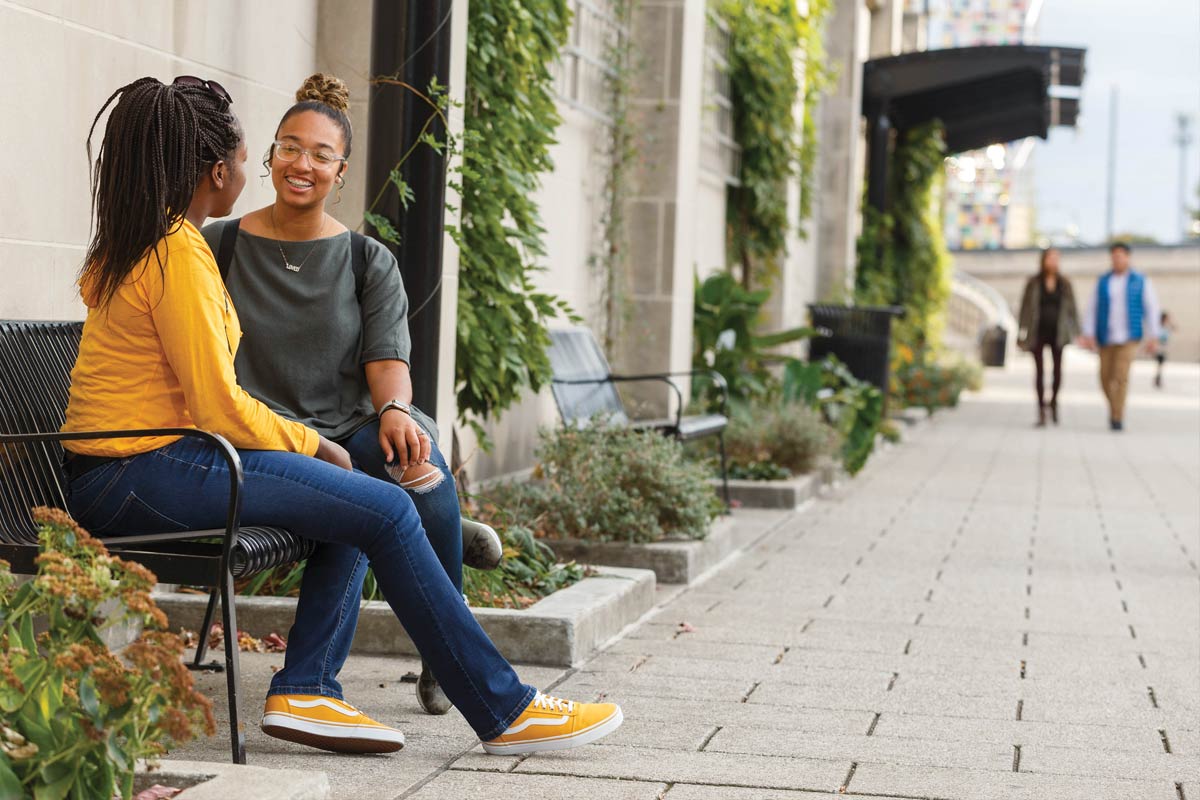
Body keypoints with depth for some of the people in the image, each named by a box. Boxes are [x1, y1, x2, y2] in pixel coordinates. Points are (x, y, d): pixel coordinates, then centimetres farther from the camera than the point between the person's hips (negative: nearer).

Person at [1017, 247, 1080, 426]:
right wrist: (1023, 332, -4)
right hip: (1038, 331, -1)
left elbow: (1071, 309, 7)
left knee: (1057, 369, -2)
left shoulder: (1064, 284, 5)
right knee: (1040, 370, -2)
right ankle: (1041, 409, 1)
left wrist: (1076, 332, 0)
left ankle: (1053, 401, 22)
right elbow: (1026, 308, 2)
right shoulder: (1034, 283, 1)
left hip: (1057, 332, 1)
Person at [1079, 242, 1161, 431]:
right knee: (1106, 378, 6)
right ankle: (1115, 407, 34)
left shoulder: (1141, 282, 1)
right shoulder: (1102, 281, 6)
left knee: (1121, 376, -17)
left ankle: (1117, 418, -12)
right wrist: (1088, 335, -6)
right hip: (1106, 338, 3)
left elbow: (1151, 309, 2)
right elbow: (1092, 309, 3)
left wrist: (1153, 337, -4)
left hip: (1129, 338, -3)